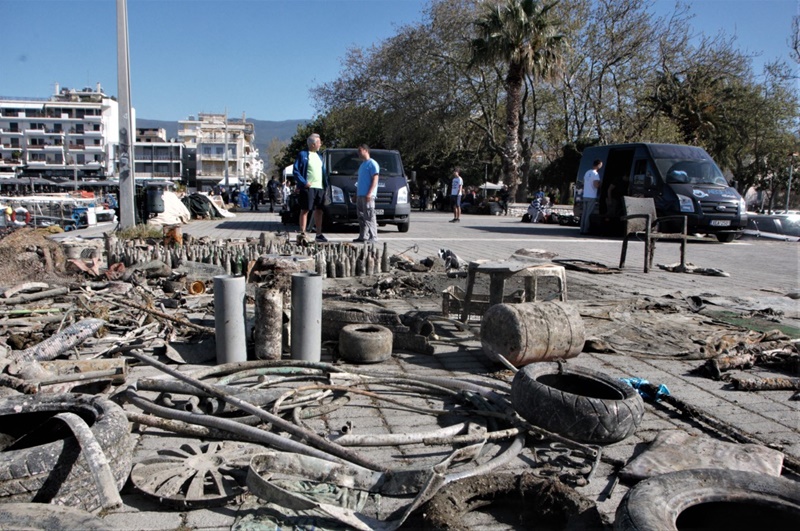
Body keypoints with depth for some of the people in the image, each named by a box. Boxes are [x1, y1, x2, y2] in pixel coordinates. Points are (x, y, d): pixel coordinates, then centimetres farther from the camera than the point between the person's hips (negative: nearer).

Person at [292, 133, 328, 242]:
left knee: (319, 211, 8)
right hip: (308, 187, -6)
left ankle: (319, 234, 14)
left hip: (320, 188, 6)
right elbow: (295, 171, -7)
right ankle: (302, 233, 1)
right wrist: (304, 182, -16)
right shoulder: (303, 155, -2)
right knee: (305, 210, -3)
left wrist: (325, 184, 10)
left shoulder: (319, 157, 18)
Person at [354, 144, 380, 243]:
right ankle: (363, 236, 13)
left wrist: (369, 193, -21)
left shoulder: (372, 163, -5)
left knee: (369, 216, -11)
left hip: (367, 195, -9)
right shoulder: (362, 164, 23)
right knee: (361, 216, 9)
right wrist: (357, 194, 21)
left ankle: (373, 237, -12)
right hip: (360, 195, 9)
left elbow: (375, 179, -13)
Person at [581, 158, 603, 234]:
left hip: (585, 196, 8)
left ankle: (582, 230, 10)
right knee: (588, 214, -4)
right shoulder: (595, 174, -13)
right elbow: (596, 185, -21)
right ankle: (585, 230, -4)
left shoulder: (587, 172, 13)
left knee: (584, 213, 9)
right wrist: (600, 185, -2)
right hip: (592, 197, -8)